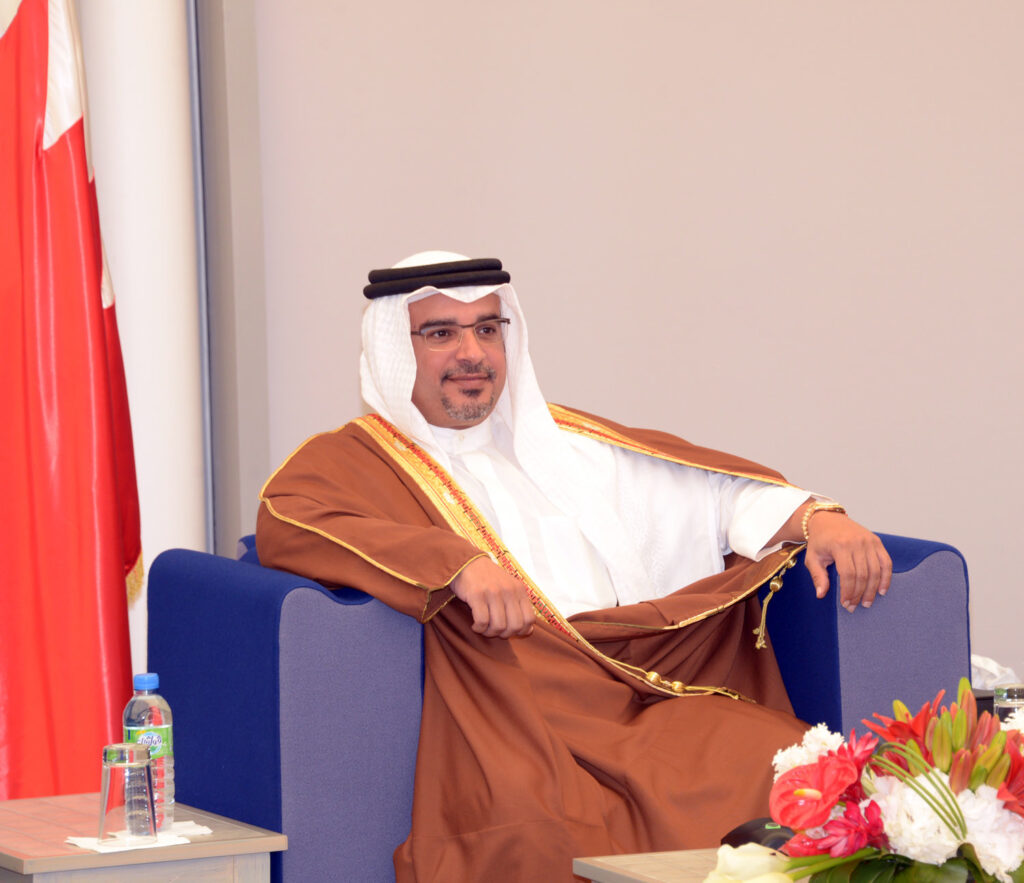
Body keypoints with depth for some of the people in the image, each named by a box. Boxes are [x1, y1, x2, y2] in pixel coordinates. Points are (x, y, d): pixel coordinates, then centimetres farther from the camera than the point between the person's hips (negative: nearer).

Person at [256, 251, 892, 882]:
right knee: (530, 829, -38)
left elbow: (714, 490, 23)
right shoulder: (351, 460, 12)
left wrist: (814, 518, 2)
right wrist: (456, 562, -21)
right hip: (509, 716, -4)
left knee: (781, 764, -25)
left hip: (650, 699, 5)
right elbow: (283, 525, -10)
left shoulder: (569, 443, 28)